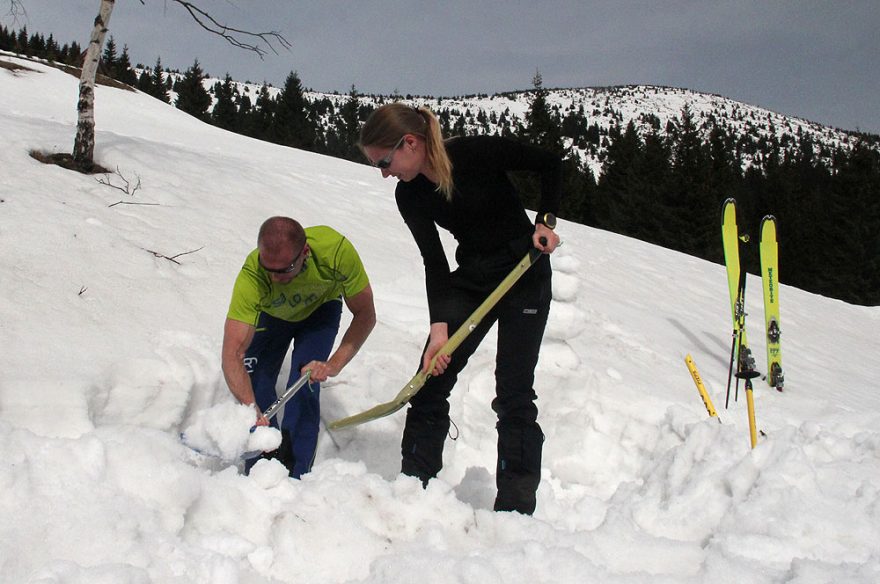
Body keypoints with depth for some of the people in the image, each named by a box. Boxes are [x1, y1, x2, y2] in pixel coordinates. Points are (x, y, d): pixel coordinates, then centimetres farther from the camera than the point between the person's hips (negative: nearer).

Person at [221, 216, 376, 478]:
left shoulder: (336, 250, -42)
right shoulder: (251, 276, -43)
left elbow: (365, 315, -28)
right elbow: (232, 353, -46)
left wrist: (334, 365, -39)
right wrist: (250, 407, -60)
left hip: (320, 308, -1)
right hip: (271, 314, 1)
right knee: (253, 381, -9)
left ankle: (295, 478, -6)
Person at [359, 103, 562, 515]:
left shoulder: (477, 153, -22)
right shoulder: (409, 196, -7)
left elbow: (550, 165, -8)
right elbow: (434, 263, -8)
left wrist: (546, 221, -17)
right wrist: (439, 327, -18)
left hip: (525, 274, -5)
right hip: (471, 279, 5)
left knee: (513, 395, -7)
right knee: (430, 383, -1)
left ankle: (515, 509, -1)